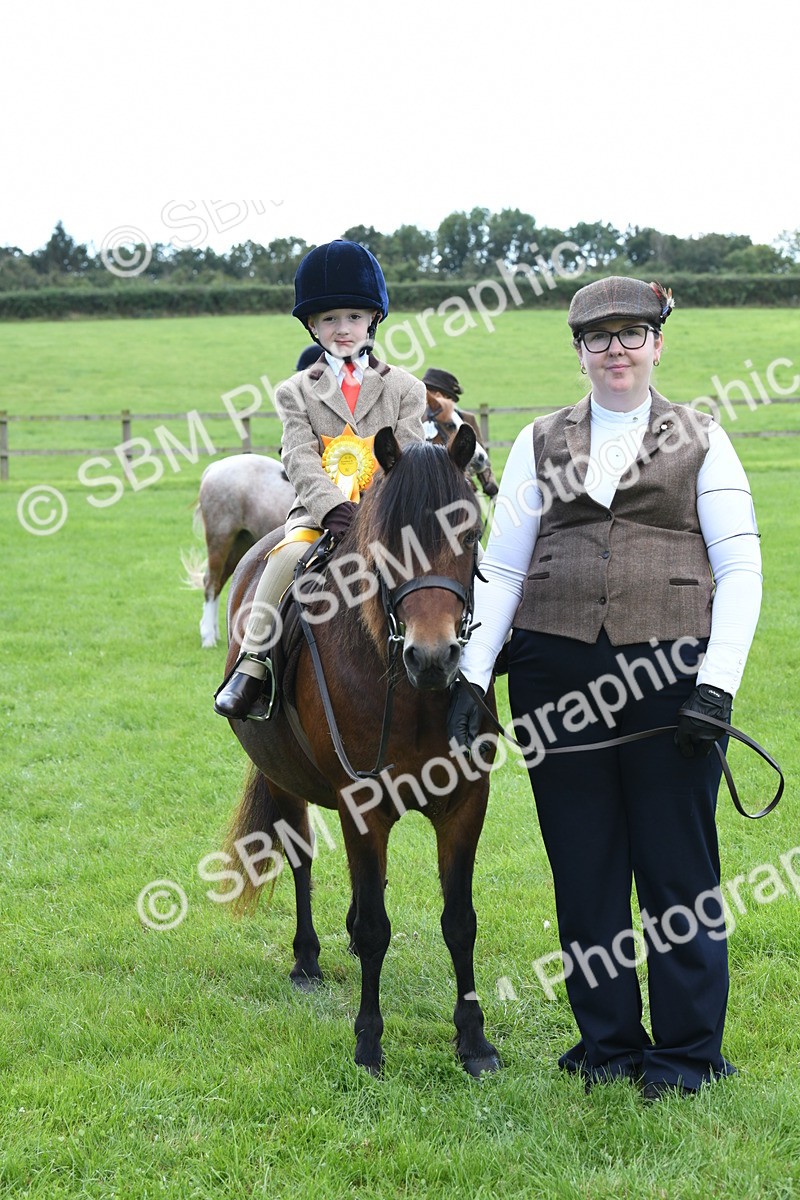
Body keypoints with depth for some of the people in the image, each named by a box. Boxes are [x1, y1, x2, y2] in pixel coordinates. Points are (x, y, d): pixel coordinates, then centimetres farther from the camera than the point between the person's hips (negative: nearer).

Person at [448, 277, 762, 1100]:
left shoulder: (701, 441, 6)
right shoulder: (540, 444, 12)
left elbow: (741, 570, 0)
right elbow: (500, 570, 8)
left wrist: (717, 681, -11)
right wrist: (471, 676, -2)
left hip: (667, 675, -2)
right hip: (556, 676, 2)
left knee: (678, 866, 2)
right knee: (582, 864, 8)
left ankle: (687, 1049, 14)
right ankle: (606, 1040, 21)